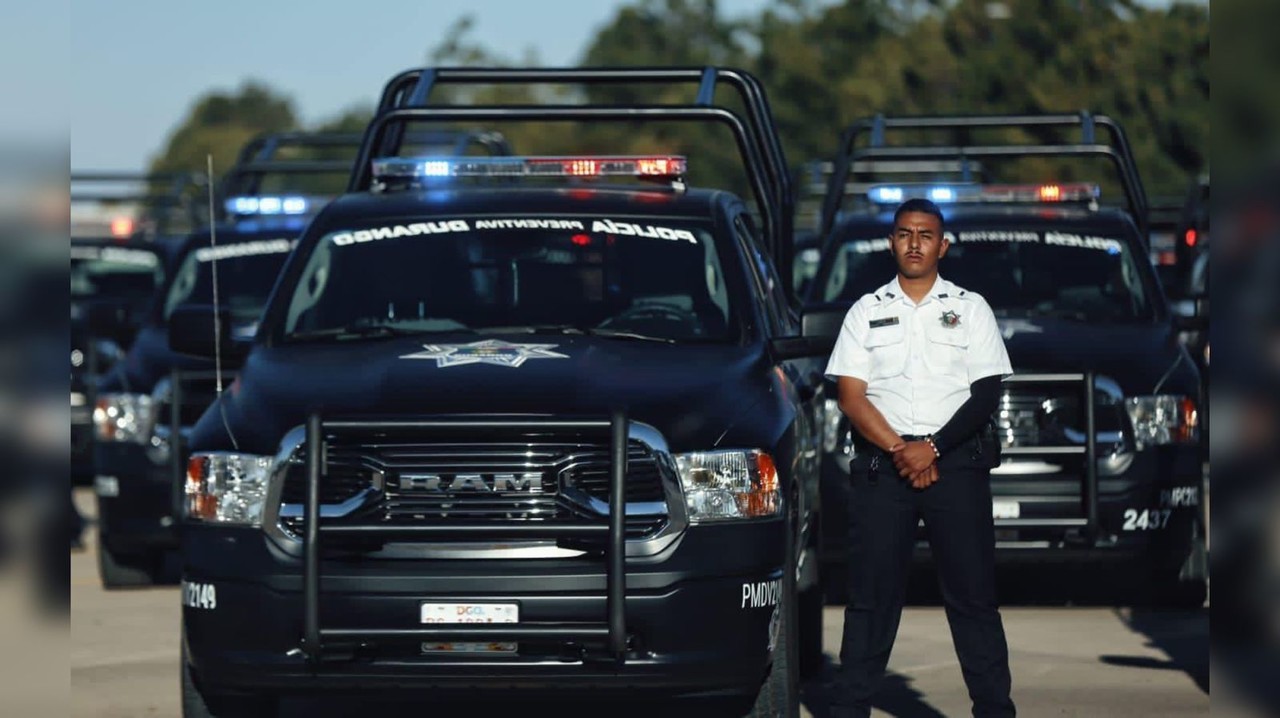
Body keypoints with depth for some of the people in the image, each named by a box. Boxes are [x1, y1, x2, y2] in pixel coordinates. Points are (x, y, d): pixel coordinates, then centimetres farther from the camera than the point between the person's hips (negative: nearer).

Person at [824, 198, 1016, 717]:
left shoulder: (970, 308, 7)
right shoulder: (865, 312, 10)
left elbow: (986, 394, 0)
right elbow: (851, 398, 2)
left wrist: (932, 449, -12)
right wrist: (900, 452, -11)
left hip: (956, 460, -1)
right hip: (881, 460, 1)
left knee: (972, 591, -2)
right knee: (871, 592, 2)